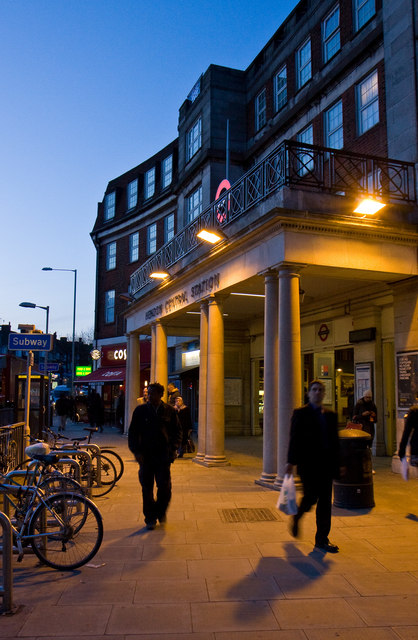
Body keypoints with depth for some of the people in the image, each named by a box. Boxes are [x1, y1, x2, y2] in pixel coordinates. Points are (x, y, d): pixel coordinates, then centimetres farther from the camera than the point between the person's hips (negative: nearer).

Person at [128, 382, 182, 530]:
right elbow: (132, 433, 5)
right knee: (147, 488, 5)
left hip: (163, 456, 0)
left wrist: (174, 448, -2)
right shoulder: (140, 411, 2)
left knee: (165, 487, -2)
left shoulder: (170, 411, 4)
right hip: (145, 456, 0)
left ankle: (161, 511, 25)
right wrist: (136, 451, -4)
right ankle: (150, 518, 20)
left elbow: (177, 431, 11)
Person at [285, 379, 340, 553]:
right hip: (308, 464, -4)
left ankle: (322, 539, 16)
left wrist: (337, 463, 10)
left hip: (326, 464, 5)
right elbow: (294, 439, -6)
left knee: (325, 502, 6)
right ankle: (297, 517, 28)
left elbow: (335, 440, 14)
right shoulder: (300, 413, -1)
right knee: (311, 497, -4)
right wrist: (291, 461, -12)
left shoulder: (331, 415, 12)